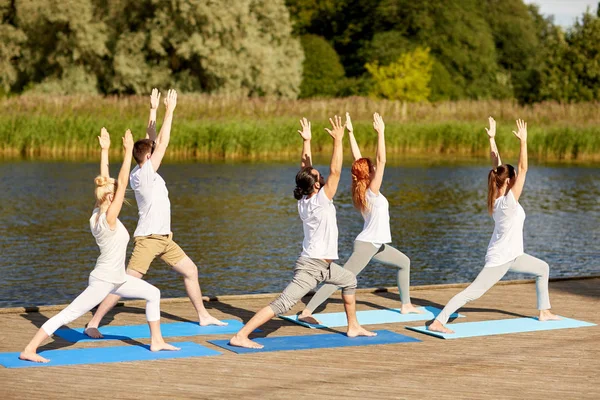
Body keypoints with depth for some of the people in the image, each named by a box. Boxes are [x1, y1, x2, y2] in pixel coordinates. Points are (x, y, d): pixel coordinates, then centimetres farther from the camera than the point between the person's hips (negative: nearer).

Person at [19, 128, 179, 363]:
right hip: (103, 281, -10)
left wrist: (104, 150, 6)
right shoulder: (108, 219, -20)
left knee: (153, 294, 16)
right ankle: (29, 350, -11)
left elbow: (106, 182, 6)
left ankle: (156, 341, 23)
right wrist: (128, 152, -21)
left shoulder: (97, 214, 0)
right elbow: (122, 183, -23)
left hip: (117, 279, 10)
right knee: (67, 315, -10)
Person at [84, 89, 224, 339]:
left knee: (190, 270, 17)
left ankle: (203, 316, 29)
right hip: (148, 239, -10)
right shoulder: (143, 174, -16)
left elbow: (152, 140, 14)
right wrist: (169, 111, -12)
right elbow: (162, 143, -18)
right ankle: (93, 324, -10)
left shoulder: (142, 173, 7)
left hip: (164, 238, 10)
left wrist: (154, 110, 11)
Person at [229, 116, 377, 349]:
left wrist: (306, 141, 11)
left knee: (349, 281, 29)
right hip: (312, 266, -10)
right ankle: (240, 336, -23)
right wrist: (338, 141, -17)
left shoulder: (303, 200, 3)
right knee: (282, 304, -16)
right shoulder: (321, 200, -17)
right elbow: (335, 171, -21)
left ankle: (353, 327, 36)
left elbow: (306, 168, 12)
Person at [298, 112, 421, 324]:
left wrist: (351, 133, 2)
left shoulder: (361, 190, 3)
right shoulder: (372, 192, -17)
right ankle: (307, 311, -21)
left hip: (376, 245, 10)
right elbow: (381, 160, -24)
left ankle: (406, 305, 31)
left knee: (404, 262, 25)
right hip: (366, 245, -10)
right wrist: (380, 133, -26)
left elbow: (357, 158, 5)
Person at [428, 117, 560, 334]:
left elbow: (496, 165, 3)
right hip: (499, 259, -10)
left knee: (543, 268, 23)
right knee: (472, 292, -13)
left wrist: (492, 138, 3)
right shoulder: (509, 201, -22)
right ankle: (438, 322, -20)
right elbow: (523, 169, -26)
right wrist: (523, 141, -28)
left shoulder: (497, 197, -1)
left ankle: (544, 312, 30)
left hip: (512, 256, 10)